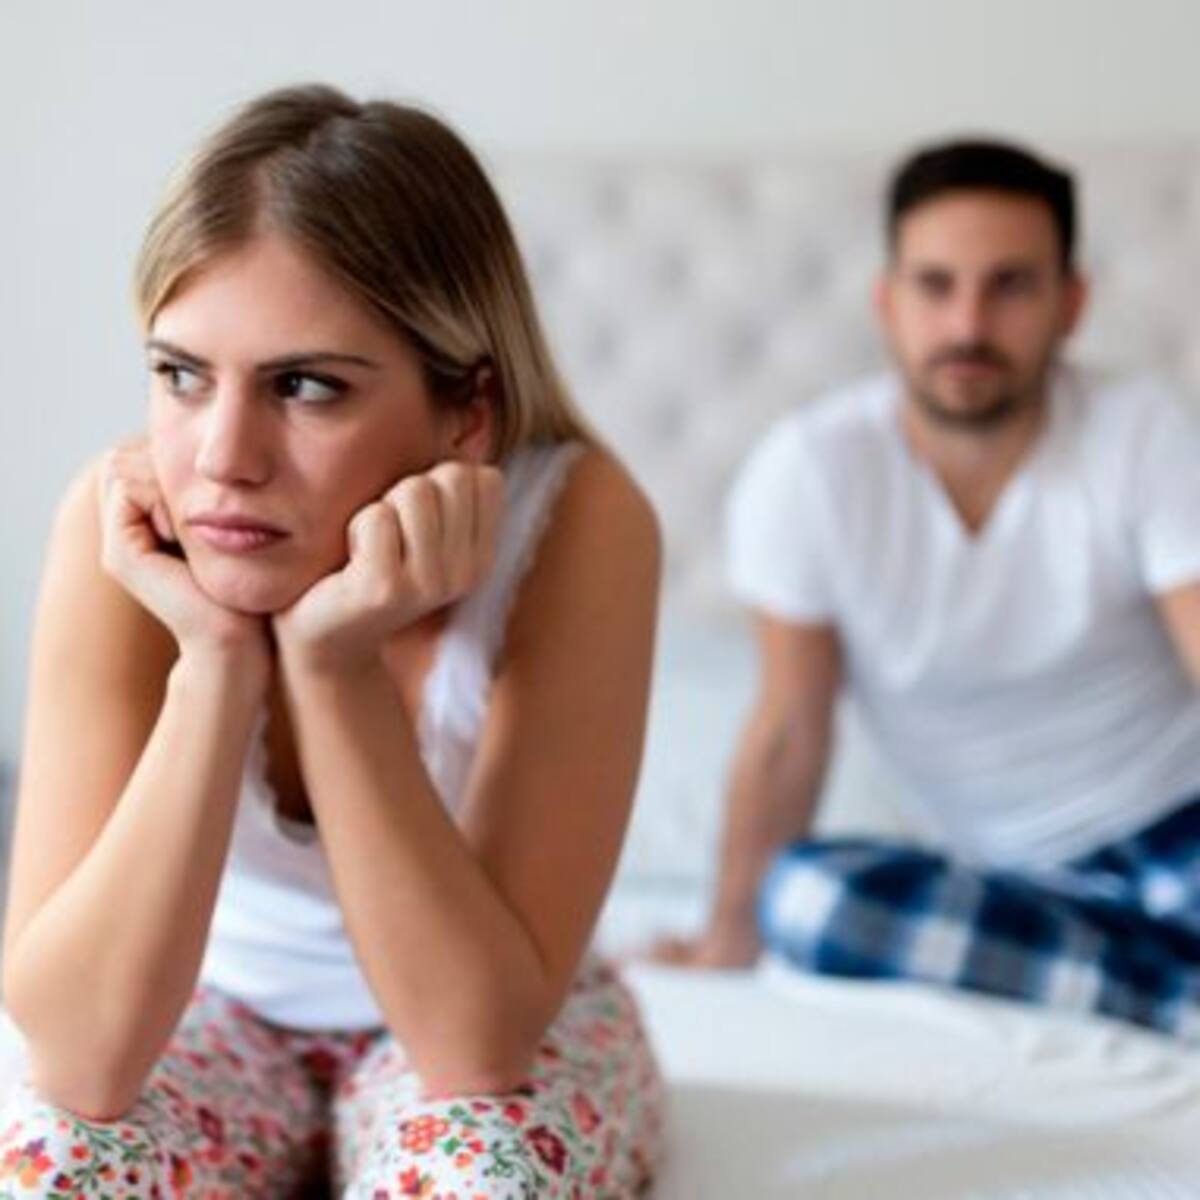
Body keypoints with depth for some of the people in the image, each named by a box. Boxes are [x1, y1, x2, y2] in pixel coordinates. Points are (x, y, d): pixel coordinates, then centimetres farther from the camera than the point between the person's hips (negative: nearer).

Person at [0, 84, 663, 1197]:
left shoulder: (574, 522, -28)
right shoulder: (122, 522, -24)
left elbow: (479, 1038, -29)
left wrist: (336, 665, -38)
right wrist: (213, 661, -38)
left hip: (505, 1023, 0)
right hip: (211, 1009, 1)